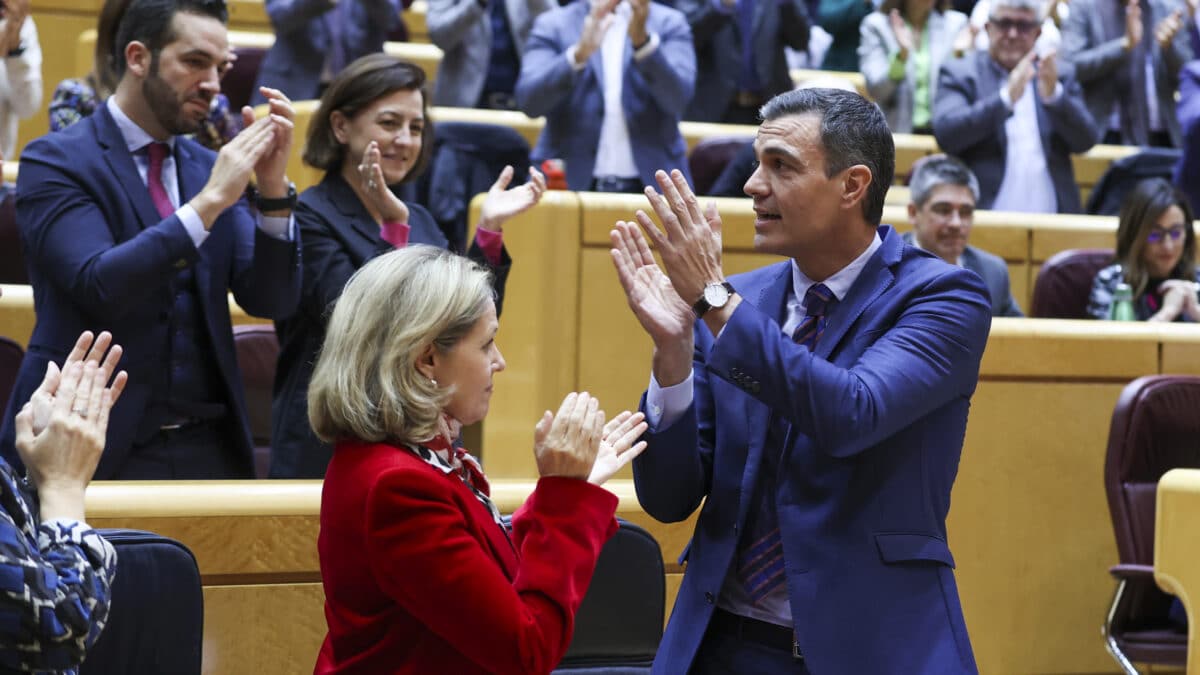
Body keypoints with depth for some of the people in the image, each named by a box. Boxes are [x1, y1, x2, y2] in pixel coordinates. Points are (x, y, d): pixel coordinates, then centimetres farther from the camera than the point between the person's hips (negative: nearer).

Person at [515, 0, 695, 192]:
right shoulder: (552, 25, 6)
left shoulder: (669, 23, 6)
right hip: (570, 182, 0)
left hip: (651, 184, 0)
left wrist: (641, 39, -25)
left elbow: (677, 99, -10)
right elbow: (529, 101, -9)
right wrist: (580, 54, -25)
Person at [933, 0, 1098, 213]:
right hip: (981, 218, -2)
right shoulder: (959, 74, 5)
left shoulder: (1060, 75, 14)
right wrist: (1006, 97, -21)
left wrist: (1053, 94, -14)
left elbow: (1085, 141, 4)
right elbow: (946, 135, -11)